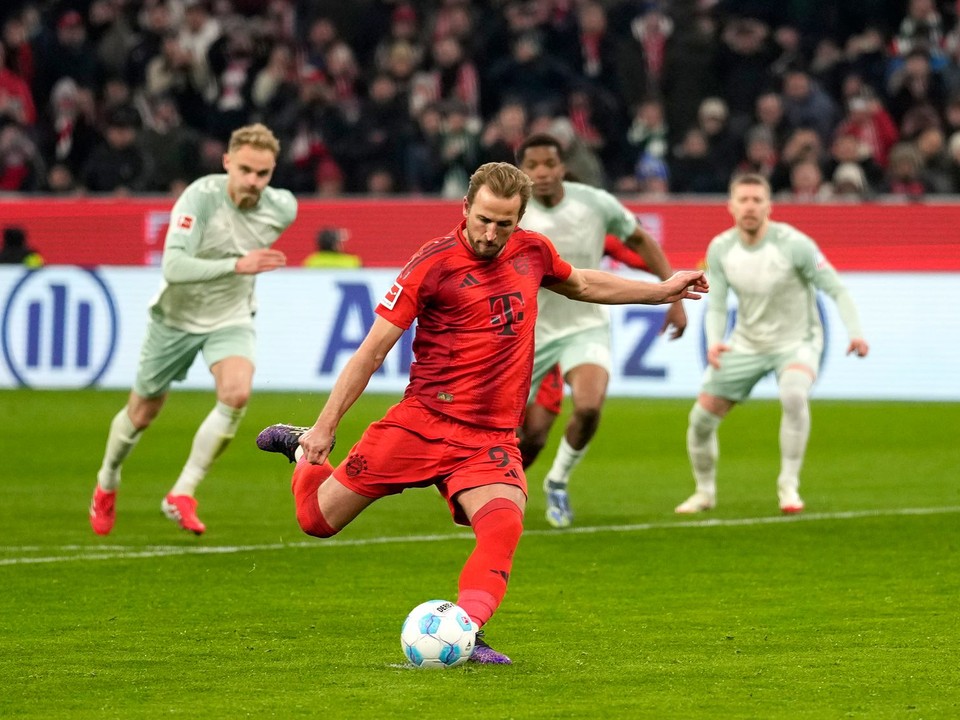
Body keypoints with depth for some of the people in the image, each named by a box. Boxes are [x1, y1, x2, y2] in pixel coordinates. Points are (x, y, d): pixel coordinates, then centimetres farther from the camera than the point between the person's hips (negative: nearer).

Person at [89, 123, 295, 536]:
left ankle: (181, 496, -15)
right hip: (177, 316, -2)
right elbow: (172, 266, -40)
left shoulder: (282, 208, -15)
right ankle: (106, 484, 45)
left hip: (232, 318, 2)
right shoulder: (201, 197, -29)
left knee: (237, 394, -27)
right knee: (142, 413, 13)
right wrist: (236, 265, -50)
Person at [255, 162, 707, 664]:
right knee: (318, 519, 3)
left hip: (492, 439, 3)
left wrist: (661, 291, 32)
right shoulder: (433, 264, -9)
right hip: (422, 421, -3)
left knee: (503, 526, -27)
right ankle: (306, 451, 34)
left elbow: (582, 285, 31)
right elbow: (372, 351, -6)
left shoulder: (532, 252, 6)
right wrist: (325, 426, -8)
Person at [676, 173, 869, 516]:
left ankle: (789, 486, -22)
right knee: (701, 418, 0)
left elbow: (836, 289, -17)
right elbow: (716, 306, -3)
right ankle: (705, 492, 27)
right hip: (745, 344, 4)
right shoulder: (720, 249, -8)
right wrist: (714, 343, -23)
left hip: (795, 341, -4)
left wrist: (854, 331, -32)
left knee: (794, 395, -36)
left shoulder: (793, 244, -20)